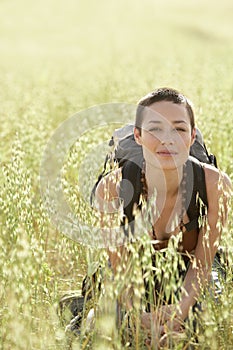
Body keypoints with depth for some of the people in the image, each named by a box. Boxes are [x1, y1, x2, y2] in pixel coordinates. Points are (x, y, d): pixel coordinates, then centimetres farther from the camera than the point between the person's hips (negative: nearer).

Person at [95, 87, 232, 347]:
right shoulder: (112, 187, -27)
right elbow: (119, 265, -17)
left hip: (190, 289, 1)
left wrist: (182, 308, -33)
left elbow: (202, 263, -15)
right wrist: (139, 315, -35)